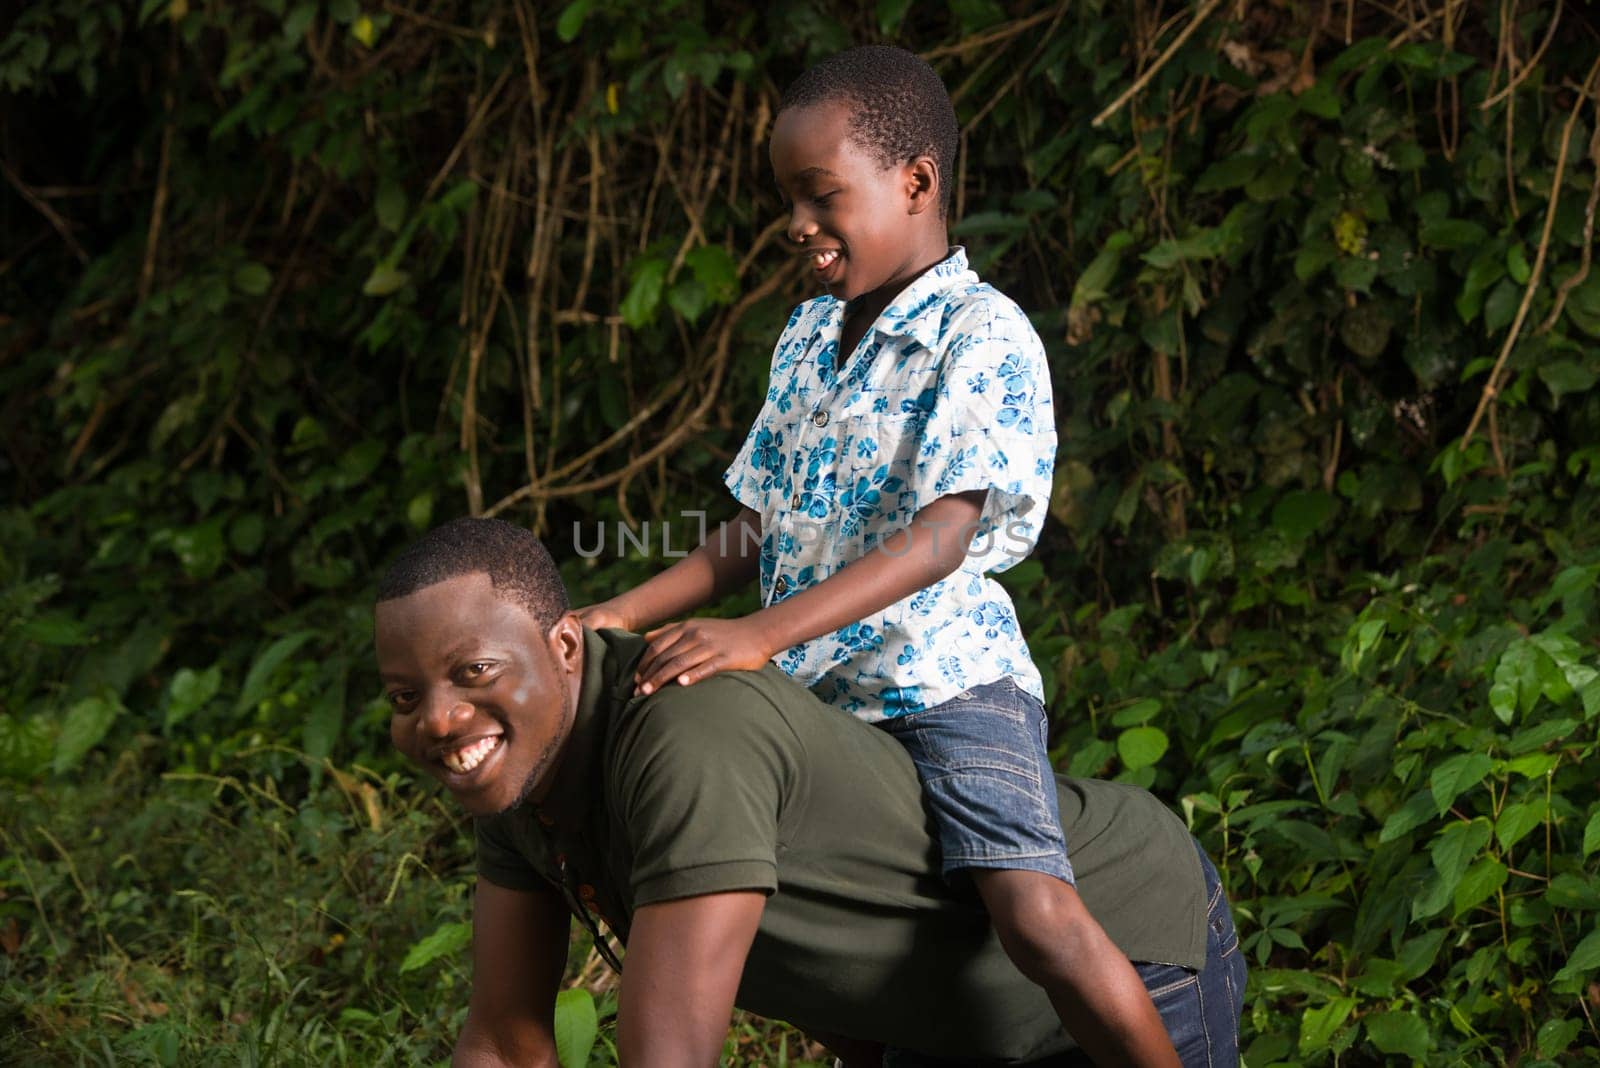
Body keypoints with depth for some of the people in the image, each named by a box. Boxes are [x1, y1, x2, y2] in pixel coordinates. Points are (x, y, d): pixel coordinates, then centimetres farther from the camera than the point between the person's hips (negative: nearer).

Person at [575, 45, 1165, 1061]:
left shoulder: (984, 337, -12)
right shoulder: (808, 337, 13)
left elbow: (940, 538, -23)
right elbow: (757, 531, 18)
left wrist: (761, 635, -30)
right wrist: (622, 616, 4)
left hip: (946, 678, -8)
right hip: (818, 699, 8)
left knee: (1036, 917, -26)